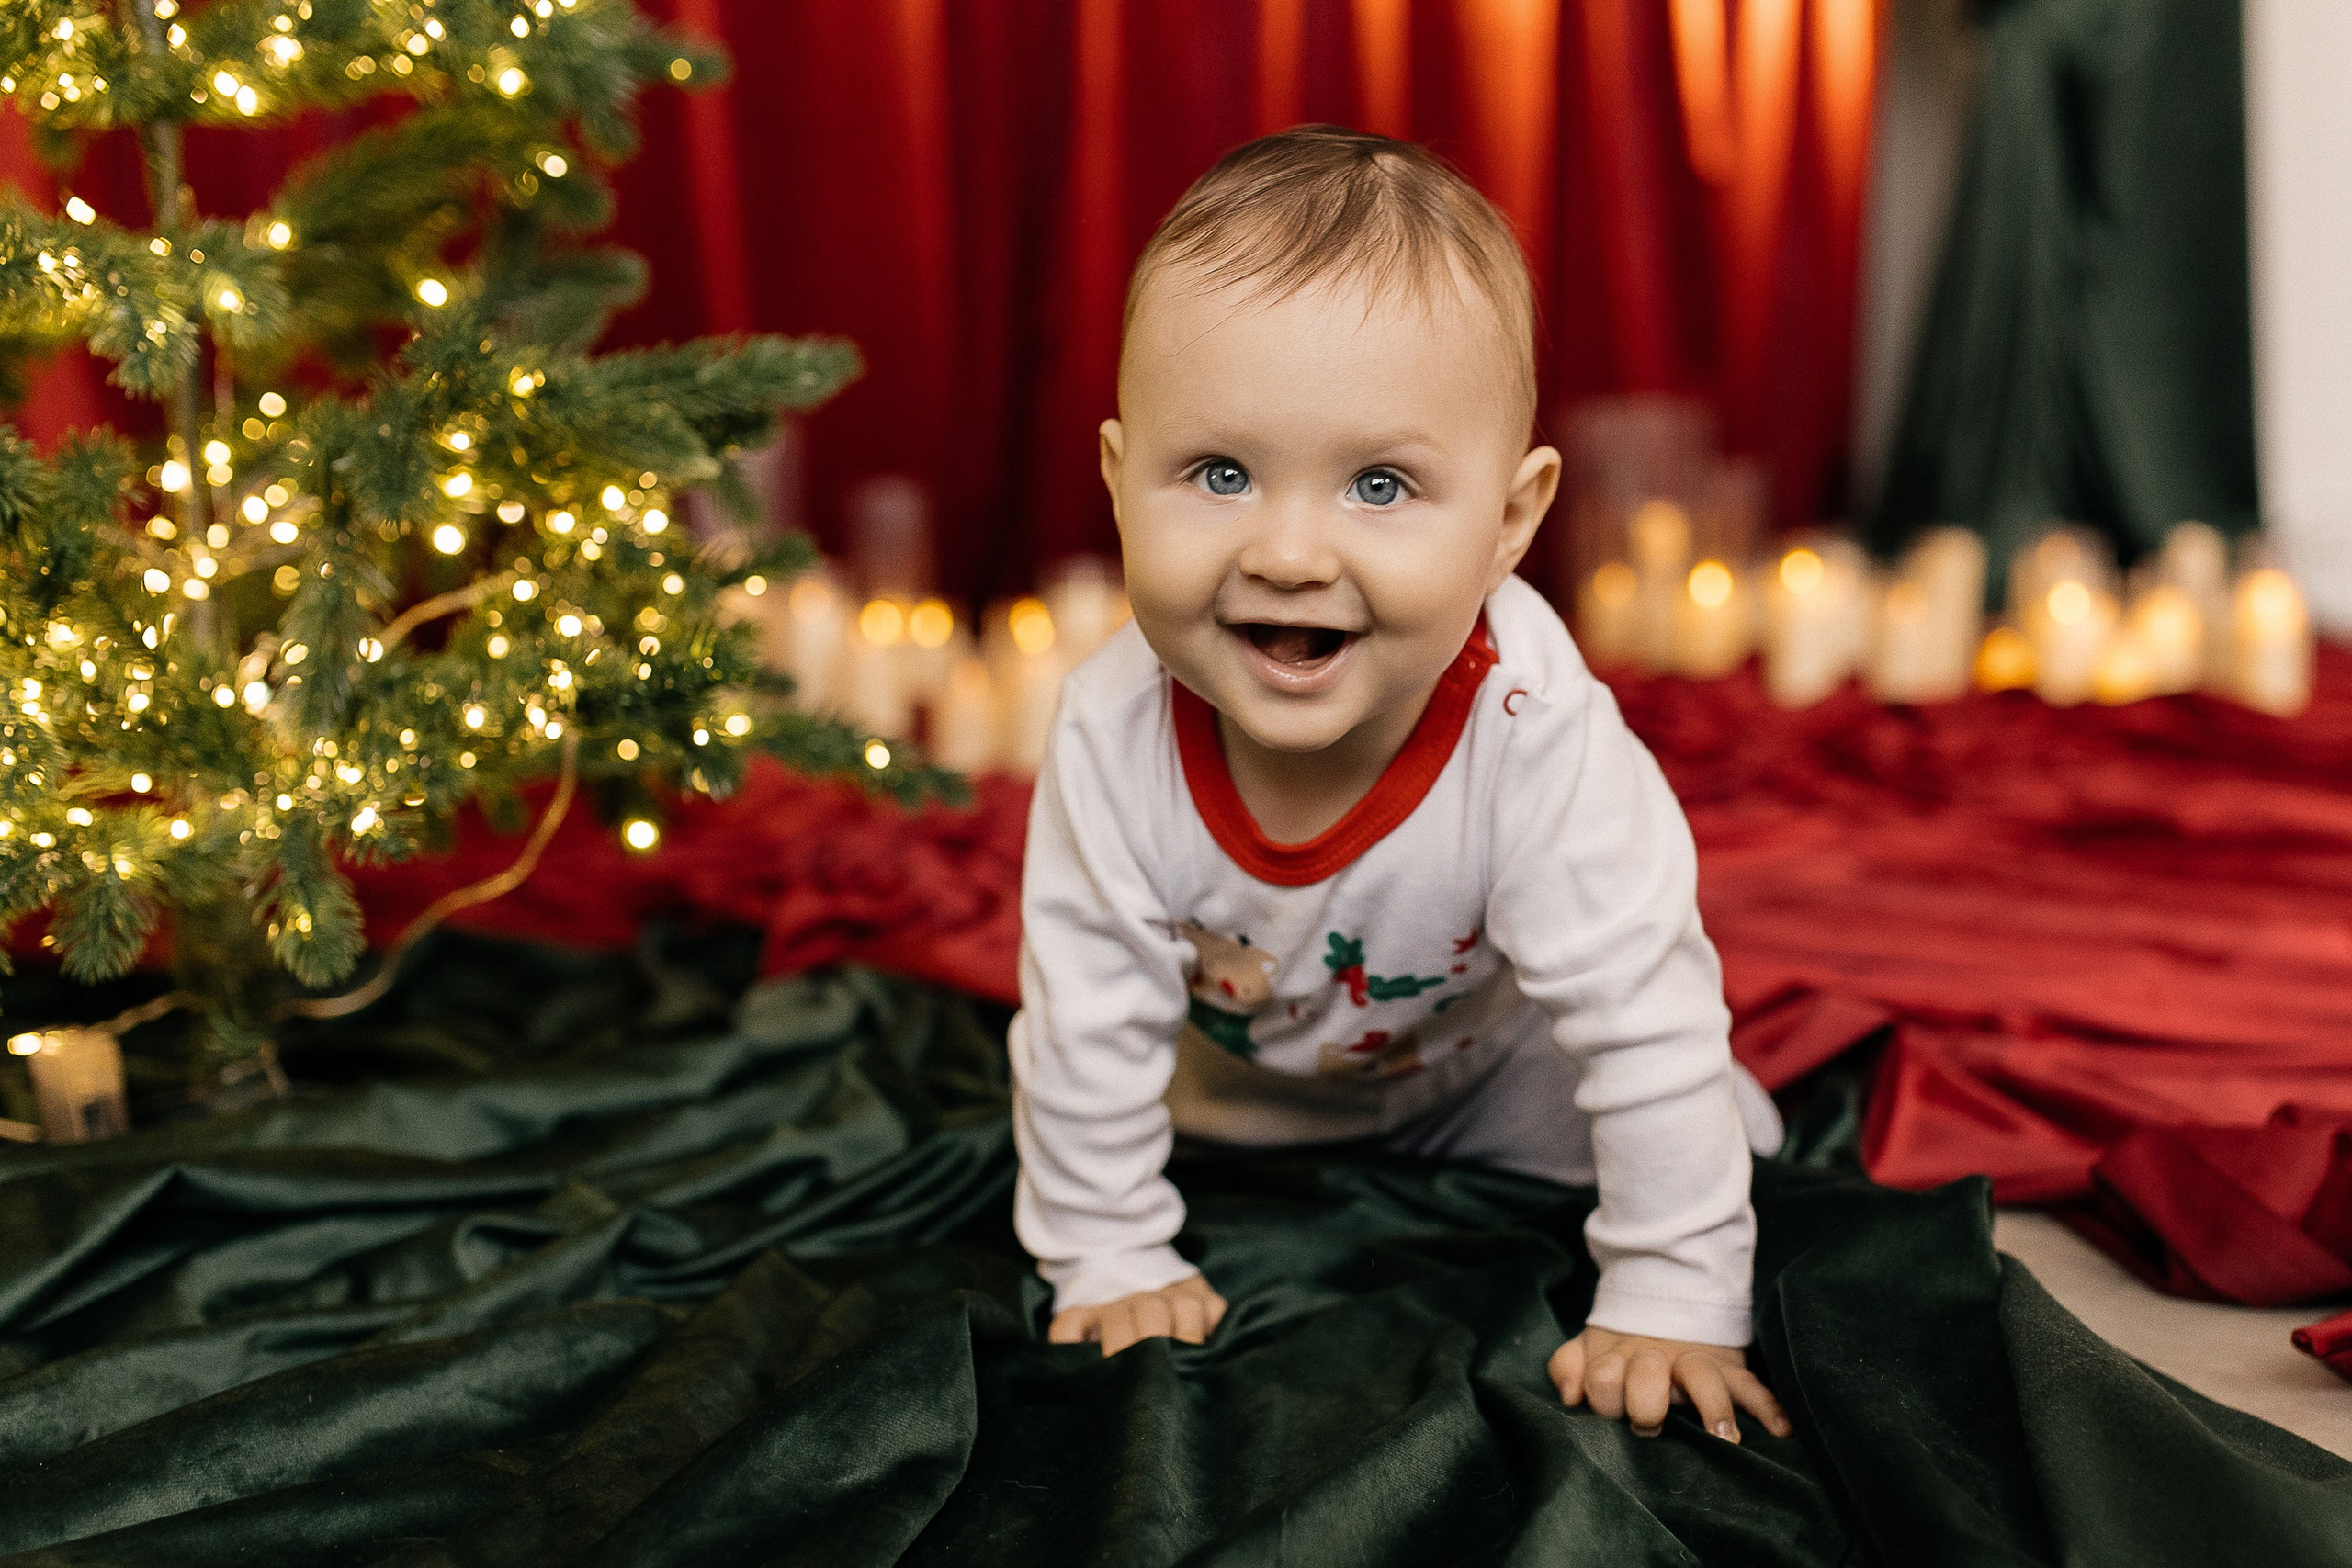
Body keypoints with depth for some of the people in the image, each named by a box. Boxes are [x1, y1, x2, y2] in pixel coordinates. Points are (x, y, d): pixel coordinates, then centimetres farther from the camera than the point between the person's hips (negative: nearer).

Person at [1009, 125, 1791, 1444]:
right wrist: (1110, 1263, -17)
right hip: (1239, 1078, 2)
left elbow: (1647, 1015, -33)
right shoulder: (1112, 742, -38)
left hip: (1494, 1061, -1)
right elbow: (1088, 1023, -24)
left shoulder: (1535, 731, -43)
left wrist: (1674, 1305, -29)